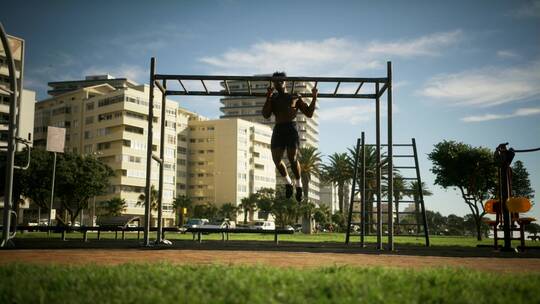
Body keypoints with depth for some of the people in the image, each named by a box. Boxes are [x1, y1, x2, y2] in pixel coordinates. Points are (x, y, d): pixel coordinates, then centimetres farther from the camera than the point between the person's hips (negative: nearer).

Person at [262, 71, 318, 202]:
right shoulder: (273, 99, 20)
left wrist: (314, 98, 3)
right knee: (276, 159, -13)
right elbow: (266, 115, 3)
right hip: (278, 129, 2)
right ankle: (288, 182, 12)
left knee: (292, 158, -16)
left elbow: (309, 113, 12)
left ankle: (299, 185, 5)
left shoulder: (295, 97, 16)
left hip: (291, 128, -2)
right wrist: (268, 97, -4)